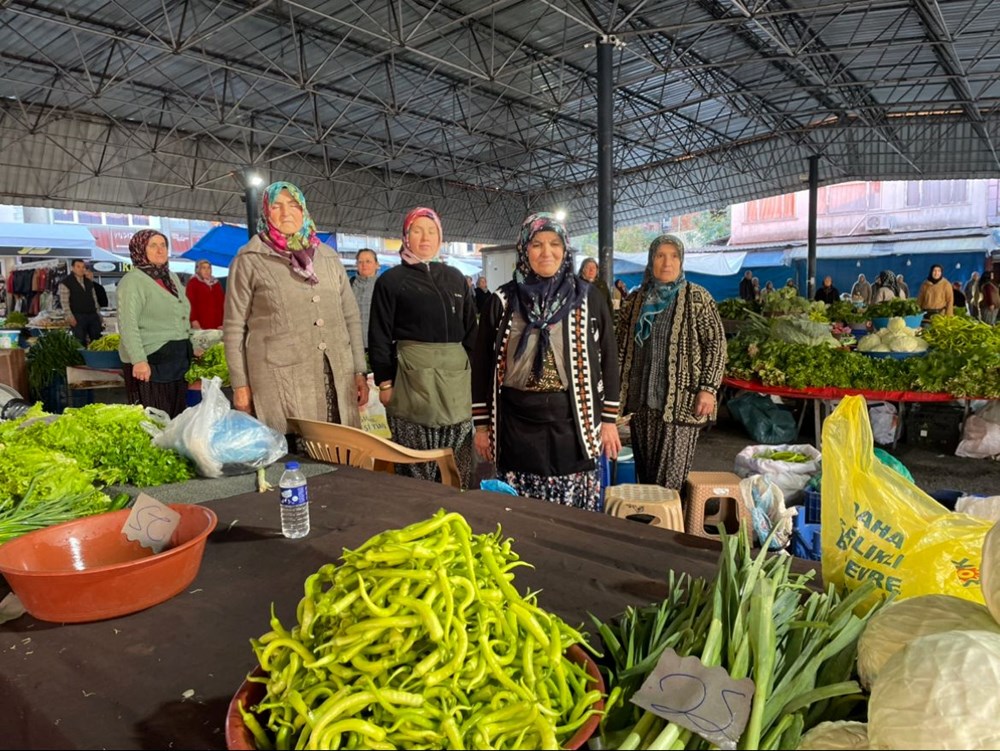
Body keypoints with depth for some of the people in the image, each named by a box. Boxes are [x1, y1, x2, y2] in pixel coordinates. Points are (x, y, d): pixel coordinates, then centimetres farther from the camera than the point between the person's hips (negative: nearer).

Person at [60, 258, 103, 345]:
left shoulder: (89, 282, 18)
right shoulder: (66, 283, 0)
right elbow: (64, 301, -6)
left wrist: (98, 314, 14)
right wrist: (69, 316, -14)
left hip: (93, 315, 5)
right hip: (78, 317, -5)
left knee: (97, 340, 3)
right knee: (81, 342, -6)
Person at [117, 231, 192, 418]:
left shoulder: (172, 277, 16)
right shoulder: (133, 281, -7)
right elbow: (127, 325, -16)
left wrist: (190, 348, 20)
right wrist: (138, 360, -25)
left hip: (178, 360, 7)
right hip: (150, 361, -7)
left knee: (178, 415, 9)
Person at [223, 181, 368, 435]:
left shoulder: (328, 257, 14)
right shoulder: (249, 260, 3)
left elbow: (351, 317, 15)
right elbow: (233, 328, 4)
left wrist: (359, 371, 10)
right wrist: (240, 384, 0)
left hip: (337, 379, 4)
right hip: (280, 381, -3)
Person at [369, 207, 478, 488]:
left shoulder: (455, 278, 14)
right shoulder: (391, 280, 3)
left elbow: (471, 329, 16)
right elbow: (379, 336, 0)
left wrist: (474, 371, 9)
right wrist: (385, 382, -5)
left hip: (456, 376, 4)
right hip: (413, 376, -3)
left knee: (459, 462, 6)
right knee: (415, 461, -1)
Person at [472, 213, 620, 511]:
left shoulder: (589, 297, 2)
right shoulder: (503, 300, 3)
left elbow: (608, 359, 5)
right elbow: (482, 364, 6)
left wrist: (609, 420, 2)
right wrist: (481, 424, 5)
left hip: (571, 422, 0)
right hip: (517, 424, 1)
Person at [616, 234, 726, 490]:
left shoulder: (696, 297, -2)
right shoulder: (637, 299, 10)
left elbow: (717, 342, -4)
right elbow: (623, 345, 14)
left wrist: (708, 388, -12)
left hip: (681, 400, -4)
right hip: (641, 399, 4)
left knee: (672, 477, -2)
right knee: (644, 470, 11)